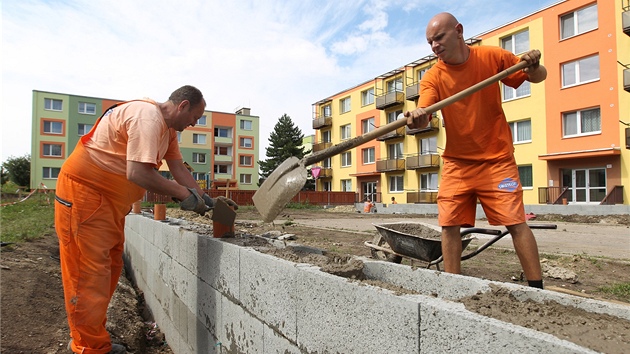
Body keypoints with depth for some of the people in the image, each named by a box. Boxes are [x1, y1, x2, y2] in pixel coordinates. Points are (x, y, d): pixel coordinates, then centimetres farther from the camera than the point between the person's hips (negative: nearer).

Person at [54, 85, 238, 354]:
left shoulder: (167, 128, 9)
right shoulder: (148, 118, -24)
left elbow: (178, 168, 6)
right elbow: (138, 173, -33)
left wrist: (206, 200, -1)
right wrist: (184, 194, -24)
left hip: (111, 201, 10)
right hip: (84, 192, -10)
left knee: (109, 269, 14)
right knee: (90, 274, -4)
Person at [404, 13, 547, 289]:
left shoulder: (492, 57, -2)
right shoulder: (432, 77, -4)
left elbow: (537, 77, 9)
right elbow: (423, 115, -20)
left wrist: (533, 66, -14)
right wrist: (416, 120, -43)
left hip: (496, 159, -1)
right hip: (457, 162, 1)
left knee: (515, 222, -5)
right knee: (449, 224, -3)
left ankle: (537, 288, 10)